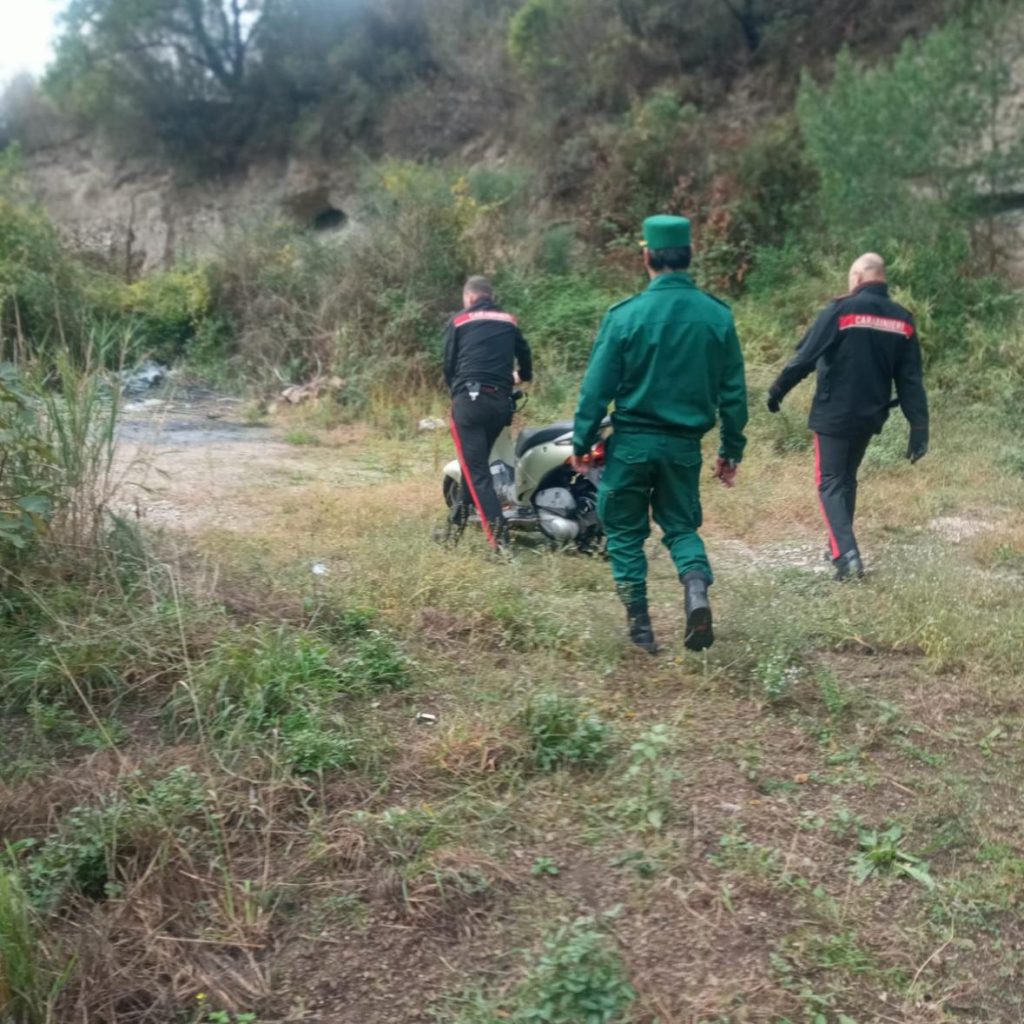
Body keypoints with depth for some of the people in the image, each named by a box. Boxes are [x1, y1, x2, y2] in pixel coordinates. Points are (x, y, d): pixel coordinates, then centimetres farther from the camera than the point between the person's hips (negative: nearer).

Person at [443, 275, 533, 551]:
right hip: (501, 401, 4)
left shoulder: (458, 321, 8)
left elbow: (449, 364, 11)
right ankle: (456, 524, 25)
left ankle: (499, 539, -18)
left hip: (470, 399, -4)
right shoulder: (509, 321, 17)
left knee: (476, 471, -7)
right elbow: (525, 355, 26)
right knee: (477, 463, 20)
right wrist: (522, 376, 49)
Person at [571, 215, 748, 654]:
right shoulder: (718, 316, -1)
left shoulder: (625, 315, -10)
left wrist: (581, 443, 3)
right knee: (682, 525, 18)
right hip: (684, 445, 3)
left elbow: (597, 387, -7)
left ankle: (639, 625, 14)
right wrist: (731, 449, 14)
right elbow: (733, 392, 4)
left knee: (625, 532, 13)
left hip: (631, 443, -2)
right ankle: (697, 588, -10)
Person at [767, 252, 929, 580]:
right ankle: (840, 547, 30)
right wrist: (919, 428, 3)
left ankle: (846, 553, -14)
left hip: (834, 415, -5)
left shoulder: (842, 310, -12)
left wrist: (777, 390, -1)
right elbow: (910, 380, 2)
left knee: (831, 483, 1)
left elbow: (805, 357, -13)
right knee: (847, 479, 21)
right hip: (870, 416, 5)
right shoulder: (903, 320, 3)